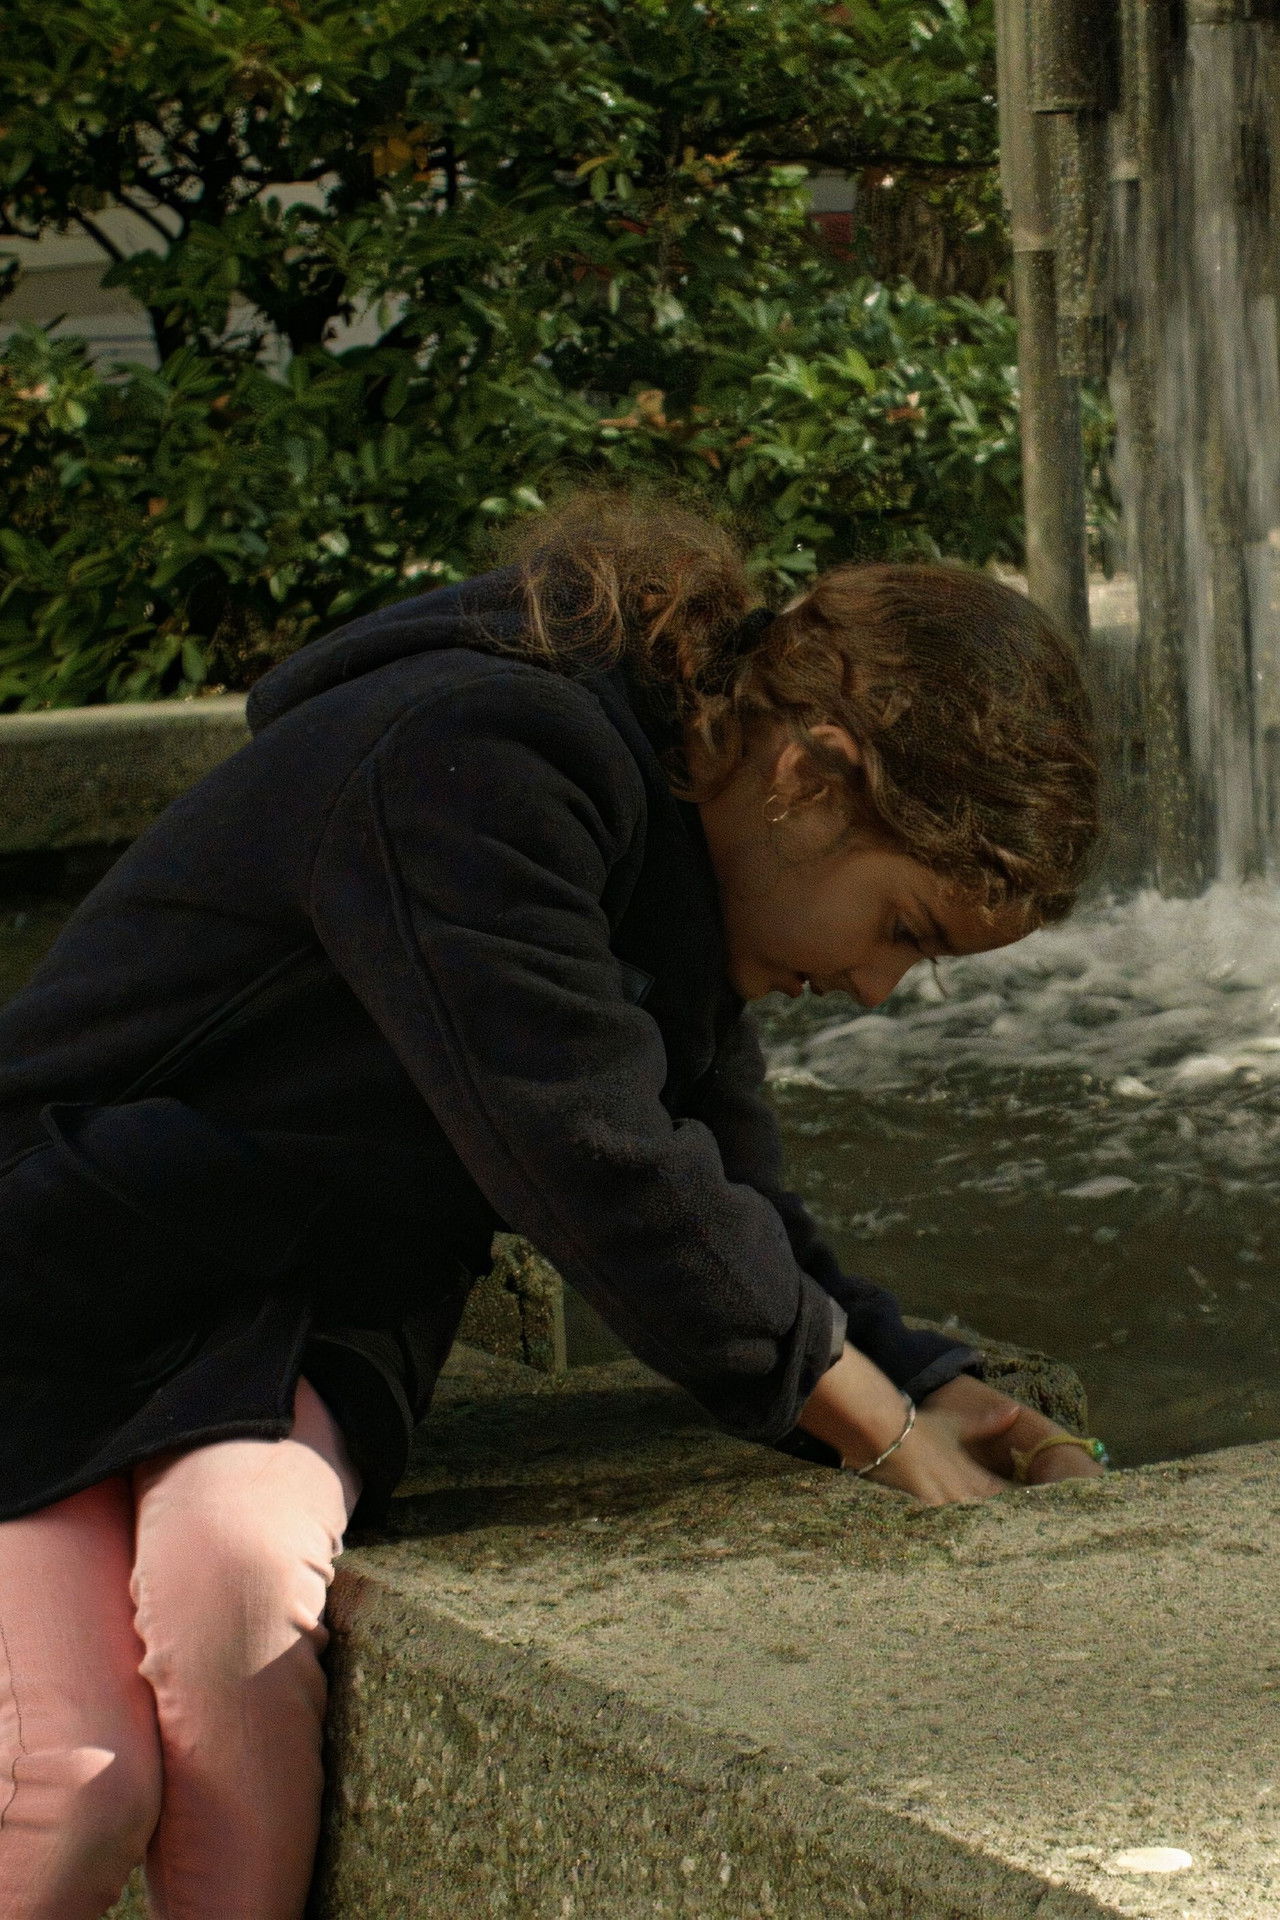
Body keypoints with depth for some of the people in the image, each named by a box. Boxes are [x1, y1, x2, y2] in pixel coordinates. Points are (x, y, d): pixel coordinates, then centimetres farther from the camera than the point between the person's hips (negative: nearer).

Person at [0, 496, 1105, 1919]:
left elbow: (730, 1222, 14)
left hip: (281, 1325, 7)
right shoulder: (470, 770, -24)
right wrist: (882, 1428, -20)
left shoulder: (670, 863, 5)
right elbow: (595, 1163, -28)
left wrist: (930, 1384, -4)